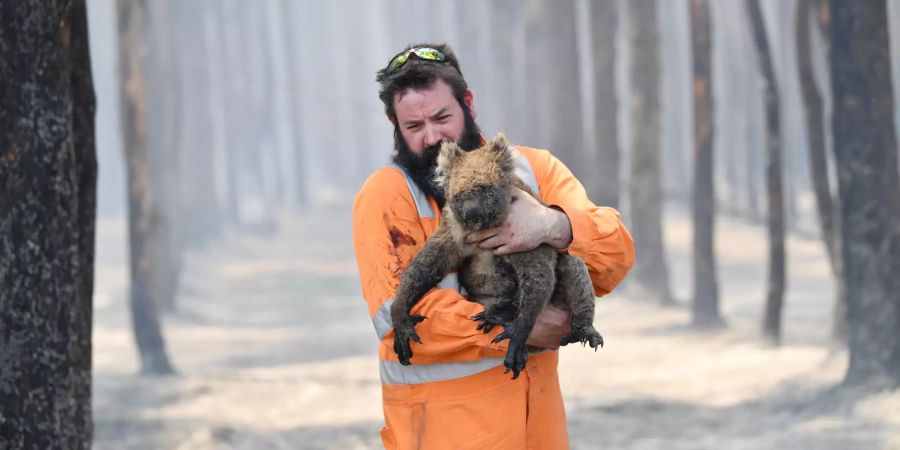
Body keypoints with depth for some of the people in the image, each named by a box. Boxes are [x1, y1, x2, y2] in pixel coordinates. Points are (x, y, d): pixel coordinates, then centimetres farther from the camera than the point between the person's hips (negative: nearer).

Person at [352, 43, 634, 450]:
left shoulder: (533, 168, 5)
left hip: (538, 399, 4)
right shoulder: (385, 194, -7)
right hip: (442, 417, -4)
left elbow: (616, 255, -5)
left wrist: (554, 225, -26)